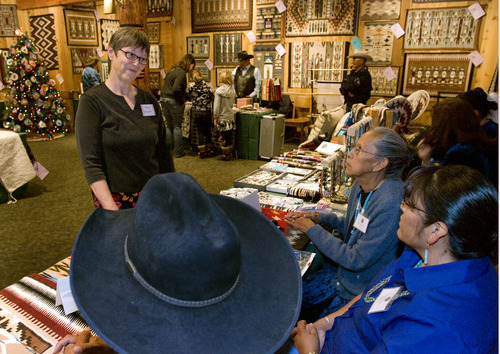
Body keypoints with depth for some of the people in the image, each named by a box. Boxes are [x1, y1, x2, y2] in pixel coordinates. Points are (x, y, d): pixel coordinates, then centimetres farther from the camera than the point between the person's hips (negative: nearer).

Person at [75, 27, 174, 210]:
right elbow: (91, 164, -14)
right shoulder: (91, 101, -8)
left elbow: (163, 153, 9)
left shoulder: (149, 100, 6)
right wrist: (112, 210, -22)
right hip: (116, 200, -4)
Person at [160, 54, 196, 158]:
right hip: (173, 101, -8)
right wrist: (182, 100, -11)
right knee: (177, 127, 1)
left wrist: (187, 96, 18)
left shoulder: (173, 69, 16)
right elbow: (176, 88, -25)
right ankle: (178, 152, 7)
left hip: (163, 99, 8)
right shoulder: (181, 73, -13)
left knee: (169, 126, 15)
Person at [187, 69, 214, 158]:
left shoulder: (191, 86, -4)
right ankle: (209, 150, 20)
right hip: (206, 112, -1)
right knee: (208, 131, 12)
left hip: (196, 112, 1)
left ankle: (202, 152, 10)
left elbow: (189, 98, 7)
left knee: (200, 131, 8)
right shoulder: (206, 85, -8)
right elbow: (212, 98, -7)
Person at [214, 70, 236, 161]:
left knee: (224, 138, 4)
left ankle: (225, 155, 11)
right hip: (231, 117, 5)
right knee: (230, 138, 11)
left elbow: (216, 106, -12)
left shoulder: (219, 91, -12)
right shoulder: (232, 91, 2)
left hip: (222, 117, -4)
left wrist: (215, 118, -7)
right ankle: (230, 154, 20)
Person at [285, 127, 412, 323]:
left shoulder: (390, 203, -30)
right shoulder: (361, 186, -4)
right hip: (342, 273, 7)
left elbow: (357, 260, -25)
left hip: (360, 292, -7)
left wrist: (312, 229, -18)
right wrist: (319, 218, -2)